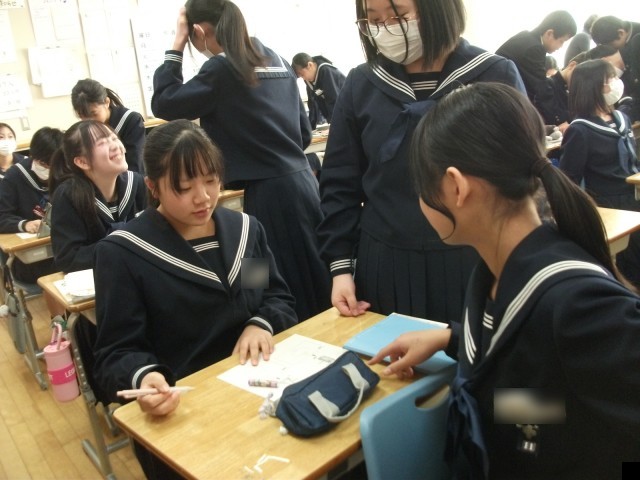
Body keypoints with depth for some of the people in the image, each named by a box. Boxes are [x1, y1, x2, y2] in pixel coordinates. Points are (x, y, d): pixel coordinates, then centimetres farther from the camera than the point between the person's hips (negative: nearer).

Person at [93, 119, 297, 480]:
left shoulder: (246, 227, 8)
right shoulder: (123, 252, -6)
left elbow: (280, 298, 12)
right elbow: (118, 353, -6)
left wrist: (261, 324, -11)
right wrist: (144, 378, -29)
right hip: (180, 407, -4)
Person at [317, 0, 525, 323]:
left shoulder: (496, 77, -5)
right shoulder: (361, 84, 1)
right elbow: (340, 184, 5)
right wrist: (340, 265, 0)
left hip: (473, 265, -1)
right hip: (385, 267, 2)